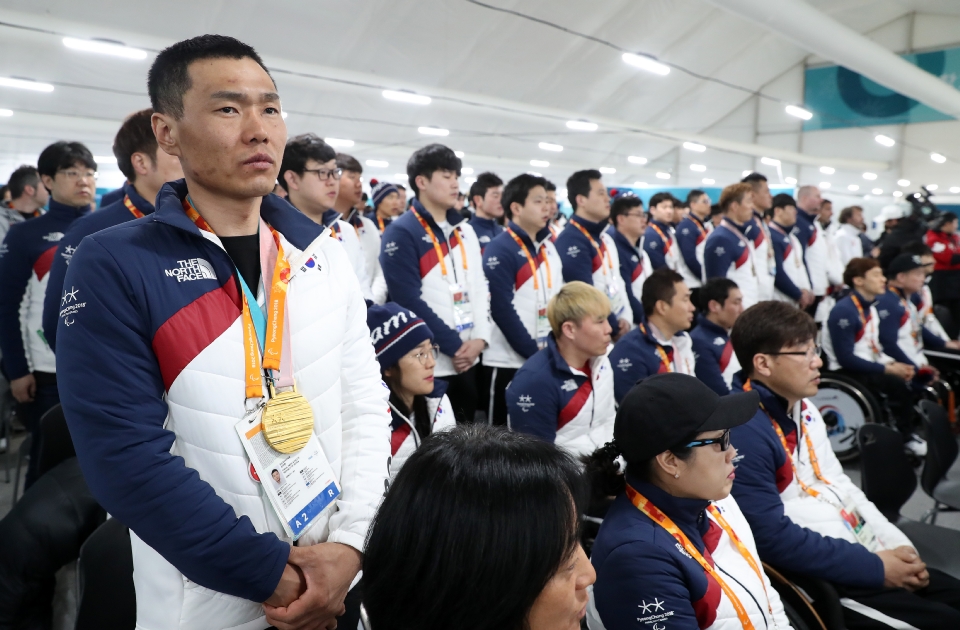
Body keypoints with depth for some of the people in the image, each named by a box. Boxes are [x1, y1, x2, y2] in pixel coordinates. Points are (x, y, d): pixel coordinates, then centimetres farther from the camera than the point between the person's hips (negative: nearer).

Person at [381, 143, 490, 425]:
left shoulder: (465, 231, 12)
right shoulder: (401, 233, -10)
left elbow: (480, 287, 12)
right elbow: (409, 300, -16)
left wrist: (480, 337, -3)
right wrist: (454, 346, -14)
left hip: (467, 358, 7)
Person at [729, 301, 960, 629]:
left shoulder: (804, 408, 7)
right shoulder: (745, 434, -24)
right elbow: (773, 538, -24)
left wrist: (896, 543, 2)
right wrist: (875, 568, -16)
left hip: (860, 551, 9)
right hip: (822, 579, -9)